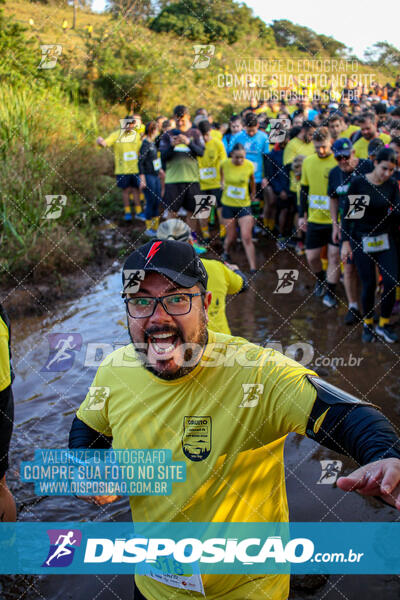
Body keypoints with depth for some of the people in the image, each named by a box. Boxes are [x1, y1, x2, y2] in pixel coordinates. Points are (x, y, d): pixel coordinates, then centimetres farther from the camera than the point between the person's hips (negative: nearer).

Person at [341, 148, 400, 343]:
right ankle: (367, 324, 23)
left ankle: (383, 325, 12)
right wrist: (345, 241, -9)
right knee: (369, 284, 1)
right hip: (362, 239, -2)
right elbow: (347, 214, -6)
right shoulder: (358, 183, -10)